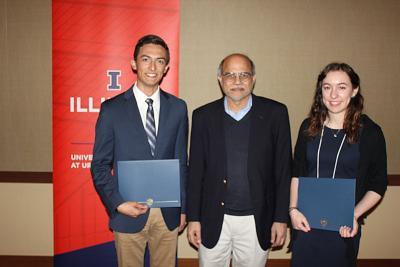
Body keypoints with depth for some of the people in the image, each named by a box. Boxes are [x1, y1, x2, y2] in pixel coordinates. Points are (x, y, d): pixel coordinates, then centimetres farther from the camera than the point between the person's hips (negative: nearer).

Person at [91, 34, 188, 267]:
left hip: (168, 213, 2)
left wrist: (183, 208, 7)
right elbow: (100, 165, -2)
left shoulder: (178, 108, 1)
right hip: (128, 212, -2)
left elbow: (181, 162, 6)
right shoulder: (112, 109, -5)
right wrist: (118, 203, -12)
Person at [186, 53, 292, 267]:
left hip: (257, 221, 0)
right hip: (213, 220, 1)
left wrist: (281, 218, -1)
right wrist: (193, 218, 1)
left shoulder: (275, 113, -3)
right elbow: (195, 171, 2)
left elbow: (283, 169, -1)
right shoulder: (203, 116, -1)